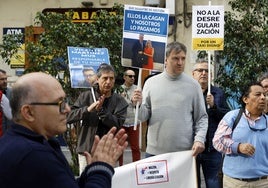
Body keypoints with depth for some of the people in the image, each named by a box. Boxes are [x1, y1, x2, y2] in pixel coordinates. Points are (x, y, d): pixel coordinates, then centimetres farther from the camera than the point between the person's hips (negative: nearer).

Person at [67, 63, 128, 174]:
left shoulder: (119, 101, 2)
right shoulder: (86, 96, 1)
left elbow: (118, 124, -10)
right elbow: (69, 117, -6)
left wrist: (101, 111, -21)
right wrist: (87, 109, -21)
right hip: (86, 150, 0)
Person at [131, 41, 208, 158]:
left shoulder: (193, 85, 1)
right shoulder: (151, 82, 4)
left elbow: (201, 117, 4)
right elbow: (143, 117, 5)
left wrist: (199, 139, -11)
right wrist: (138, 104, -15)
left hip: (184, 152, -1)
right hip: (154, 151, 1)